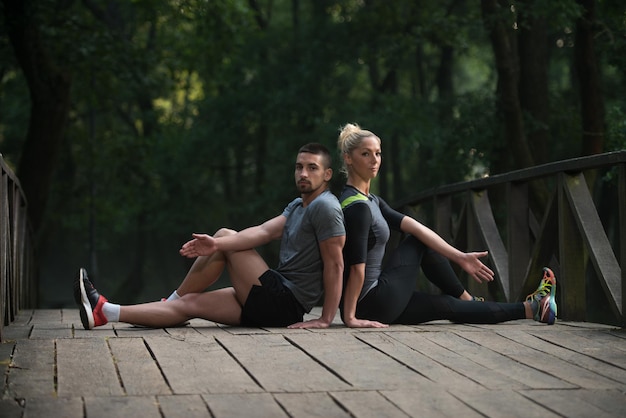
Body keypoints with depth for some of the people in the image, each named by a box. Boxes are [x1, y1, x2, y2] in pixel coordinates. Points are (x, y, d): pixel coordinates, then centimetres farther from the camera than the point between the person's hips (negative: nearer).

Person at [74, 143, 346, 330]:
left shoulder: (324, 206, -11)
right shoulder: (297, 206, 17)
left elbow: (335, 264, -17)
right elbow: (265, 231, 1)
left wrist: (326, 319, -22)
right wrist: (217, 245, -15)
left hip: (285, 303, -9)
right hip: (275, 302, 9)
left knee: (225, 236, -2)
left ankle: (172, 300, 8)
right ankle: (103, 312, 1)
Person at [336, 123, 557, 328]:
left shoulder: (371, 201, 12)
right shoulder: (357, 206, -19)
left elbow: (414, 227, 6)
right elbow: (357, 267, -23)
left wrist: (460, 257, 3)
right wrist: (350, 317, -25)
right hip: (374, 305, -8)